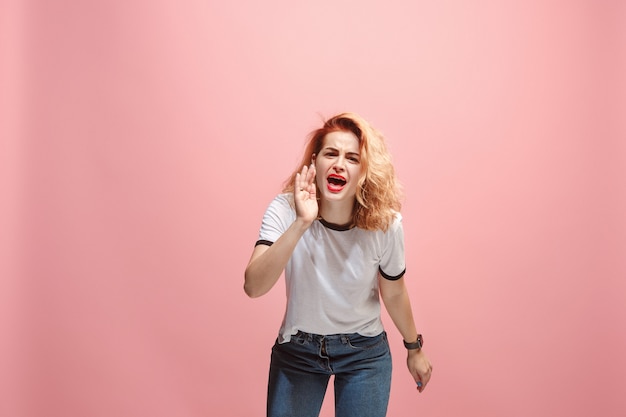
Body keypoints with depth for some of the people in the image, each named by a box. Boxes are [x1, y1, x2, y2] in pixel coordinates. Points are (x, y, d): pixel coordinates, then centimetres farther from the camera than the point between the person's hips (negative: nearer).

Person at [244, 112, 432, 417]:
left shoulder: (385, 223, -19)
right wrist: (300, 224, -43)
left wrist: (414, 348, 11)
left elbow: (393, 293, -2)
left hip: (365, 350, 0)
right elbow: (253, 287, -33)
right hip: (297, 349, 0)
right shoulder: (285, 210, -20)